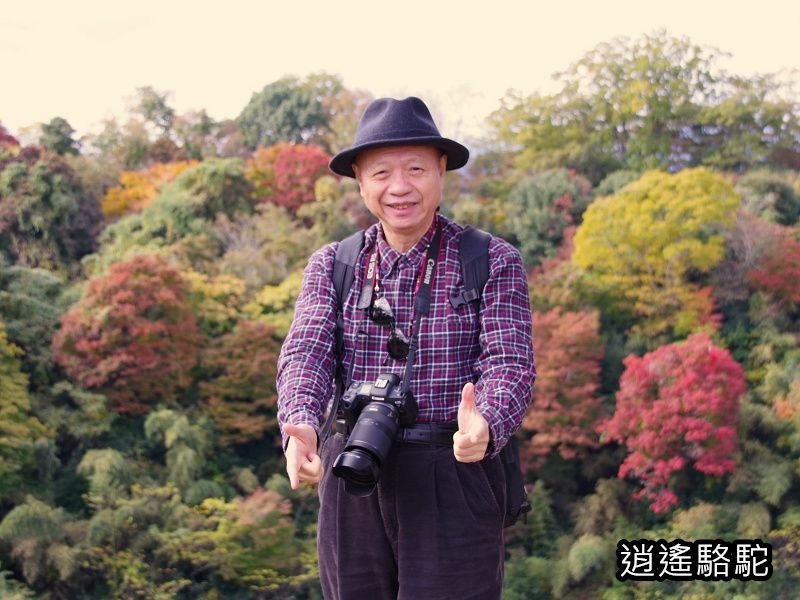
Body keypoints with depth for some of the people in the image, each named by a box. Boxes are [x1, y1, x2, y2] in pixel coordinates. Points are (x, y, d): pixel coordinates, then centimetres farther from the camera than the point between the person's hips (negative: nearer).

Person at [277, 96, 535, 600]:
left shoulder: (494, 262, -1)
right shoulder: (331, 265, 7)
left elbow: (510, 362, -12)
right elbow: (307, 351, -6)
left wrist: (484, 427, -35)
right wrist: (300, 425, -28)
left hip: (455, 479, -3)